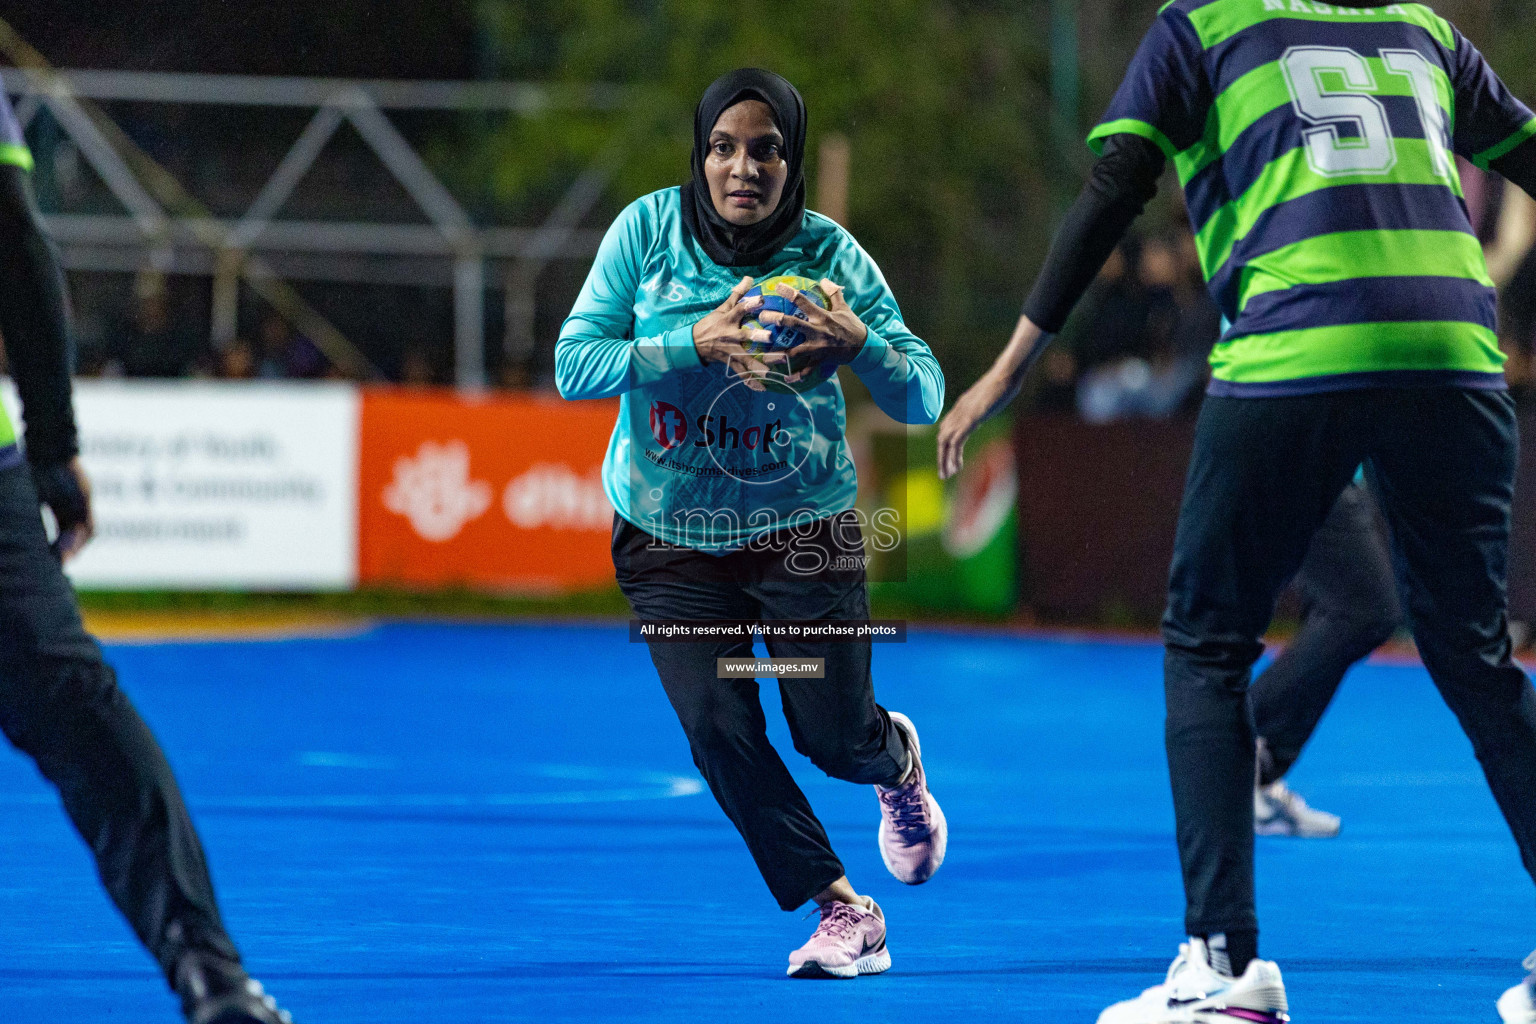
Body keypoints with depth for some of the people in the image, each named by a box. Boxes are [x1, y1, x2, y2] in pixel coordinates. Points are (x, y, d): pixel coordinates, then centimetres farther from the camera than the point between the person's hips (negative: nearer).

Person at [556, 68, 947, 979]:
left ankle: (896, 759, 40)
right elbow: (575, 364, -18)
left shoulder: (830, 255, -14)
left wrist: (859, 342, -39)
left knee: (833, 735, 1)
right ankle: (842, 912, 2)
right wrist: (696, 343, -33)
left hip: (802, 526, -1)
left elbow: (924, 399, -17)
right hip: (669, 530, 1)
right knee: (720, 728, -11)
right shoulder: (648, 231, -12)